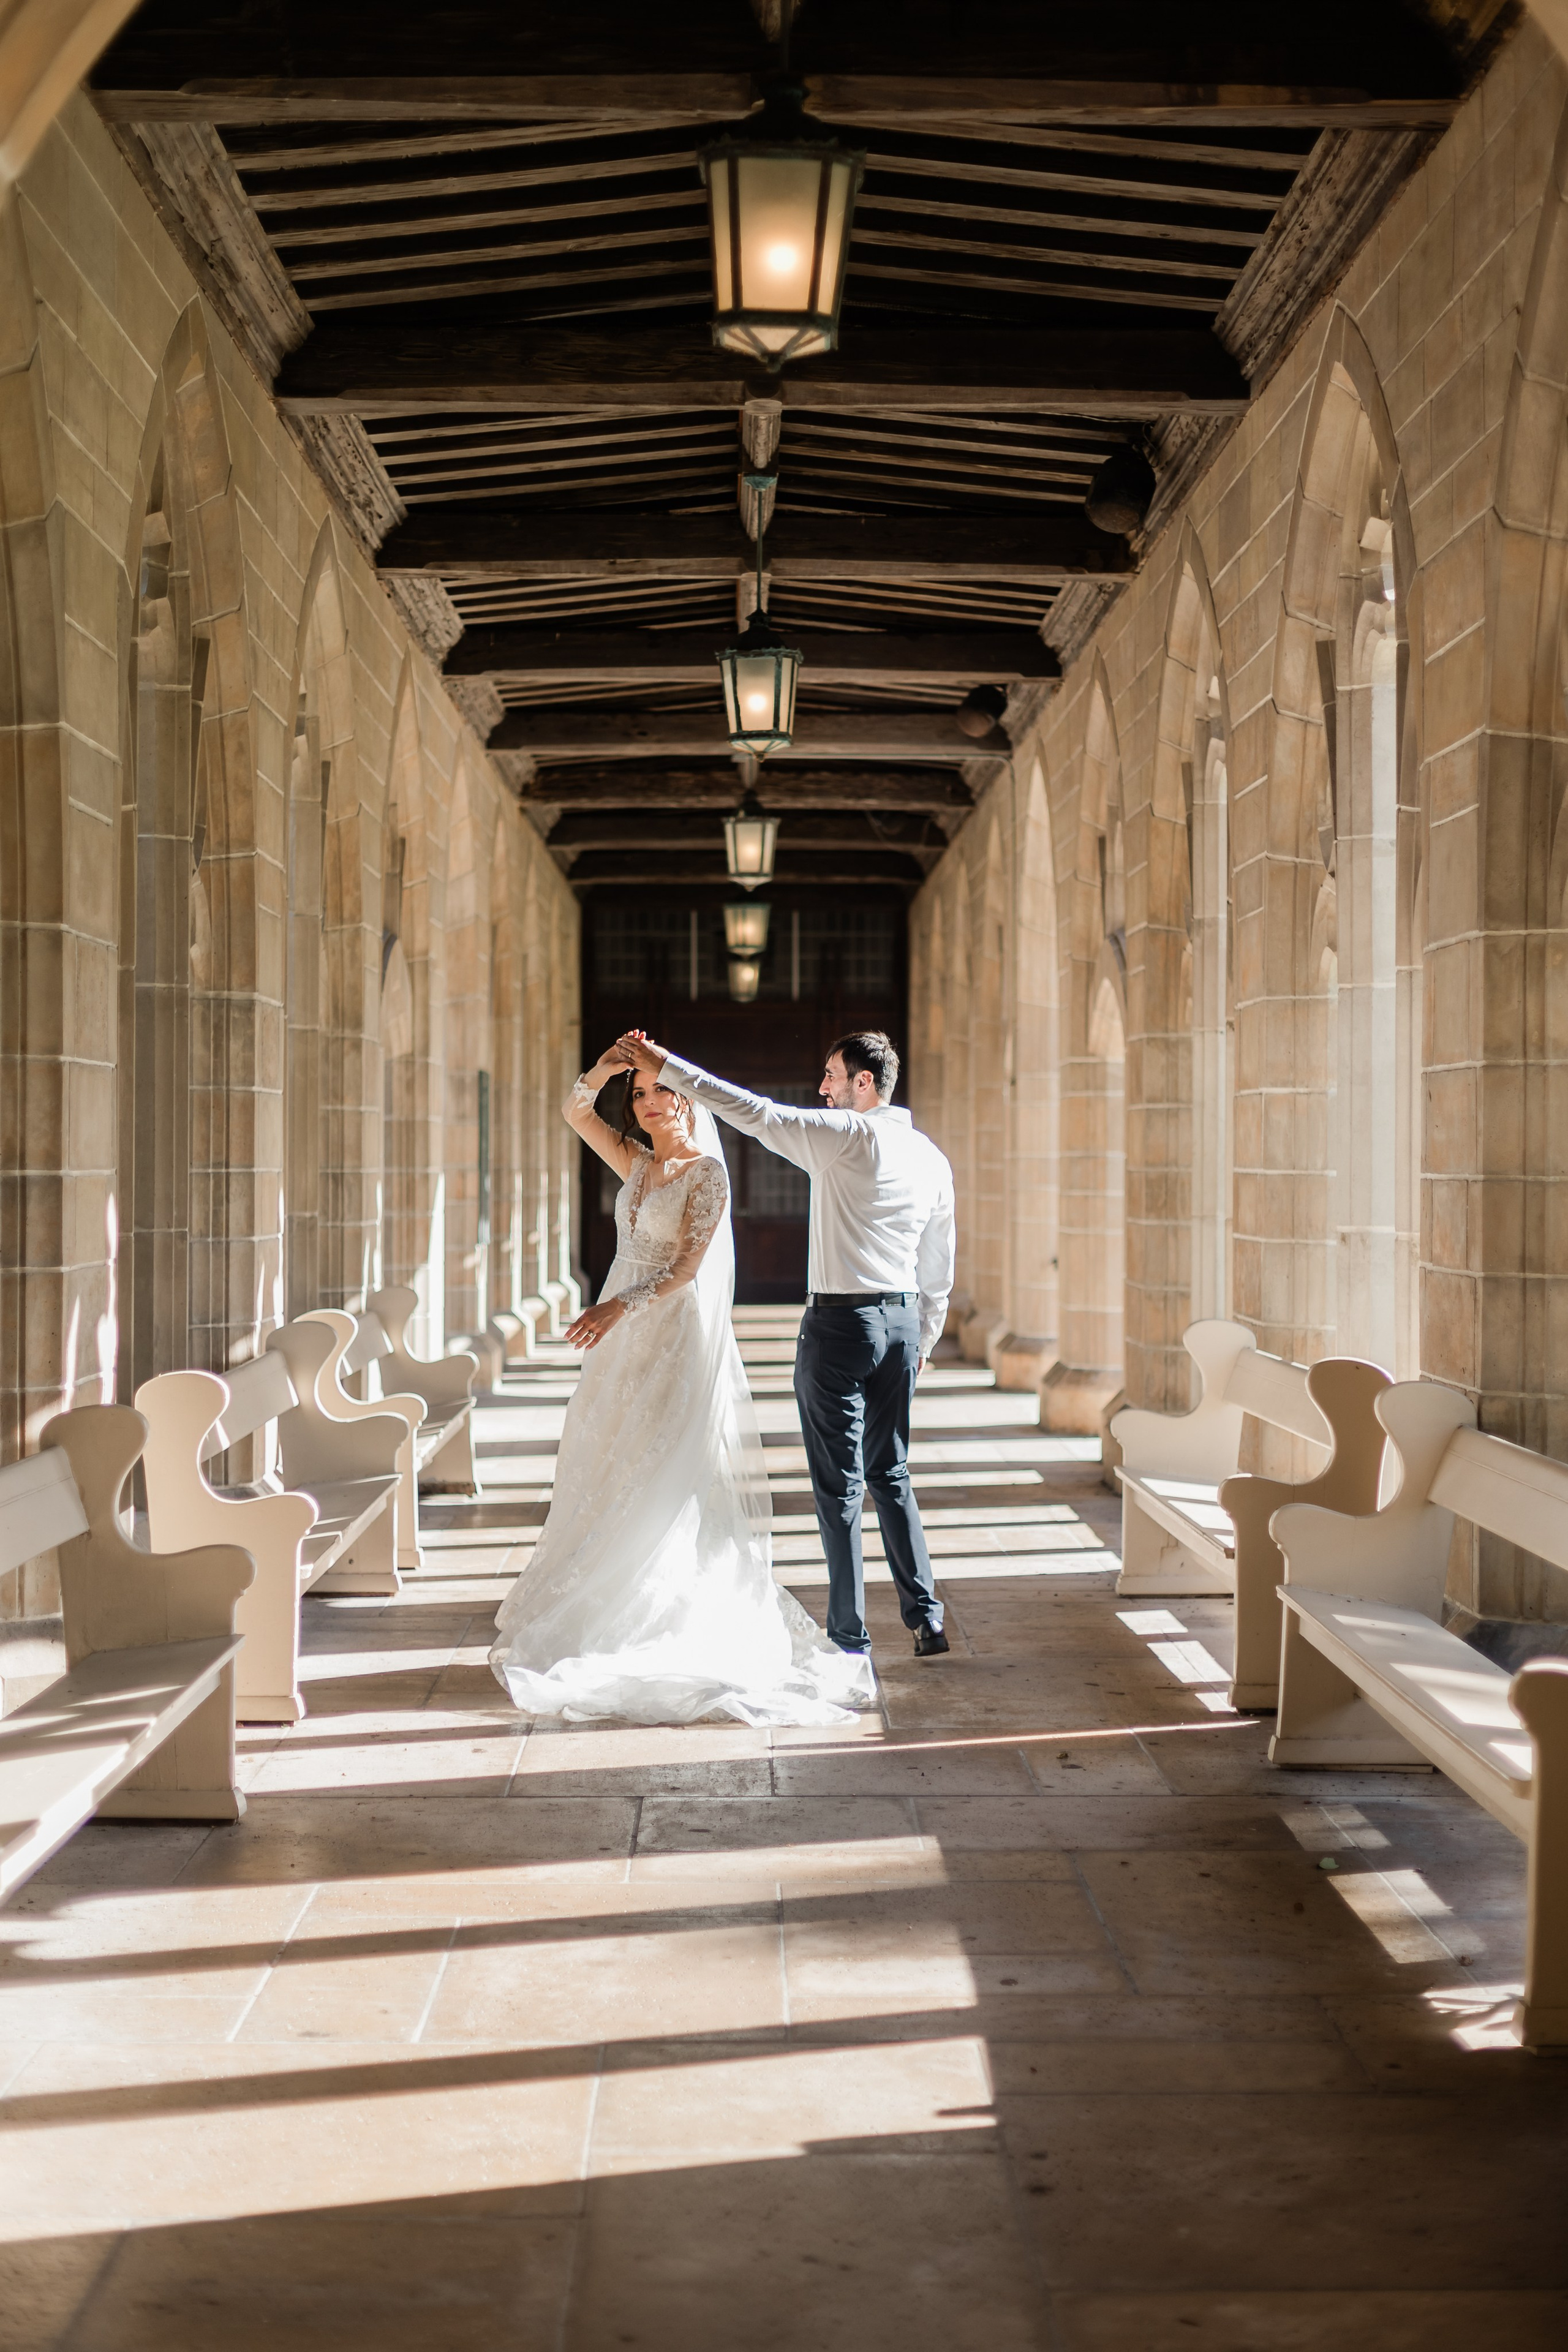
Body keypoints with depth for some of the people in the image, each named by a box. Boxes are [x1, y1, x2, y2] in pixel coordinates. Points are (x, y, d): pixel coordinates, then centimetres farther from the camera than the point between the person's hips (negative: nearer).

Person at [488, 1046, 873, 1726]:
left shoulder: (707, 1174, -7)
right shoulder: (638, 1164, 13)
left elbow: (684, 1268, -15)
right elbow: (575, 1112, 8)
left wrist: (620, 1306, -24)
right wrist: (604, 1069, -11)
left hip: (676, 1339, -7)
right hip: (622, 1343, 7)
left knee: (663, 1482, -7)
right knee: (609, 1480, 6)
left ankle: (666, 1629, -3)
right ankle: (607, 1620, 11)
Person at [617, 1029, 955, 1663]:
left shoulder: (846, 1136, -11)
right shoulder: (932, 1158, 9)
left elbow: (751, 1113, -14)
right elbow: (938, 1270, 15)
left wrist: (666, 1065, -9)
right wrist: (922, 1343, 25)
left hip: (841, 1324, -7)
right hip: (903, 1322, 7)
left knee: (839, 1485, 0)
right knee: (891, 1475, 18)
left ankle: (850, 1637, 4)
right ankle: (926, 1617, 14)